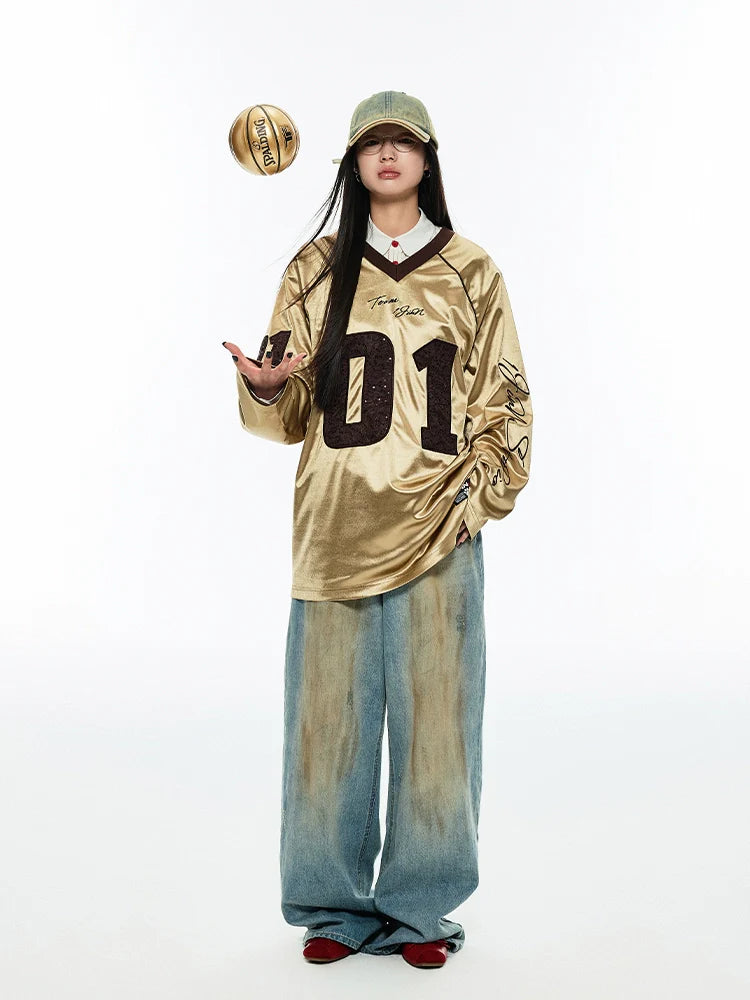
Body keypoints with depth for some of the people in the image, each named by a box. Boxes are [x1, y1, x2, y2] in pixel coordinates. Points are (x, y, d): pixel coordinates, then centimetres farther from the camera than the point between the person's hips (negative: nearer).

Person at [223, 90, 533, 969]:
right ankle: (333, 904, 20)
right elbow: (292, 408, 9)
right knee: (330, 708, 3)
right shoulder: (315, 270, 9)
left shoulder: (470, 272, 8)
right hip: (337, 523, 1)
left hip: (437, 528, 0)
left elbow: (504, 403, 8)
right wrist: (264, 386, -13)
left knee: (432, 713, 1)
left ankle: (419, 907, 18)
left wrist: (476, 501, -4)